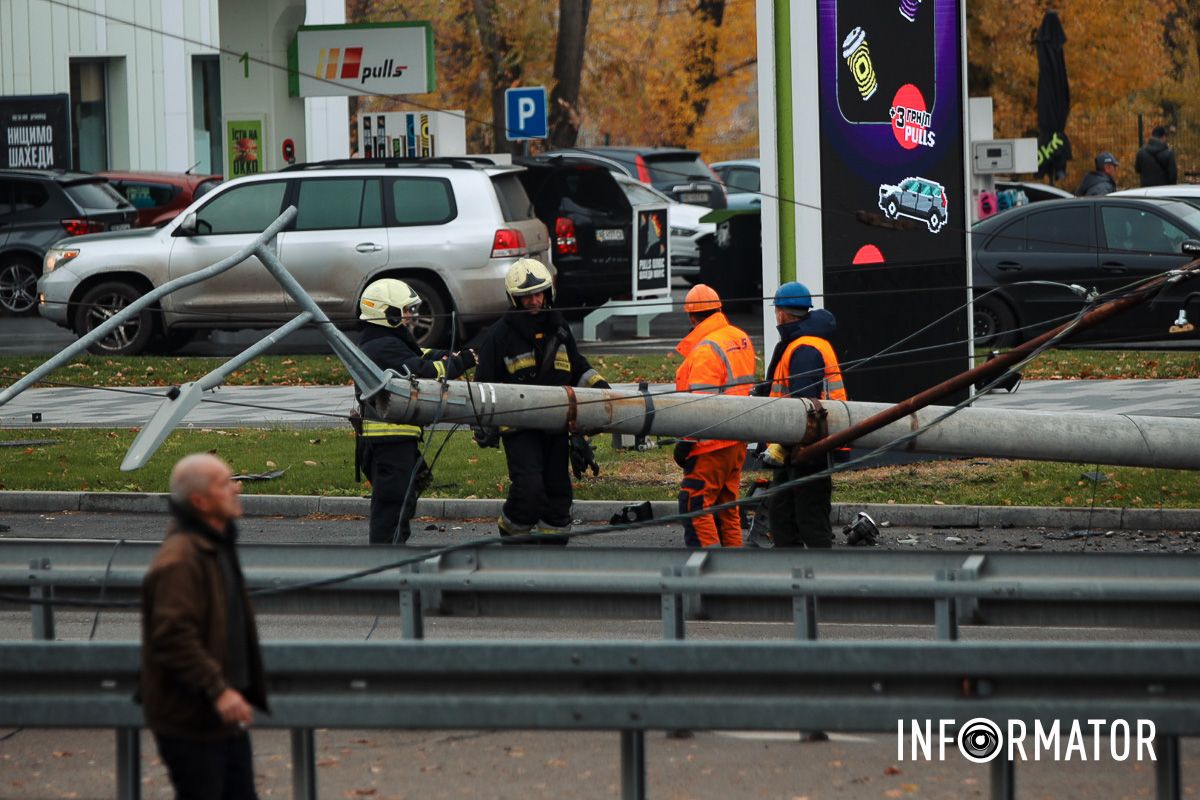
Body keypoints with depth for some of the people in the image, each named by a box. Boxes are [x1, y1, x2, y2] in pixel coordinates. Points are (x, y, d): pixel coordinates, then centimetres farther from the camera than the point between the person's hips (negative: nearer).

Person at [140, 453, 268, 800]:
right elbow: (174, 637, -29)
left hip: (225, 717, 10)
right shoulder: (179, 560, -21)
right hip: (191, 720, -10)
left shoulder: (218, 547, 13)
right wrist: (219, 690, -33)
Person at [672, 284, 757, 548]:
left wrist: (686, 441, -18)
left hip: (711, 445, -9)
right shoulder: (741, 339, 11)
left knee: (694, 507, -7)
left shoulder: (706, 349, -17)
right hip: (737, 441, 9)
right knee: (726, 506, 16)